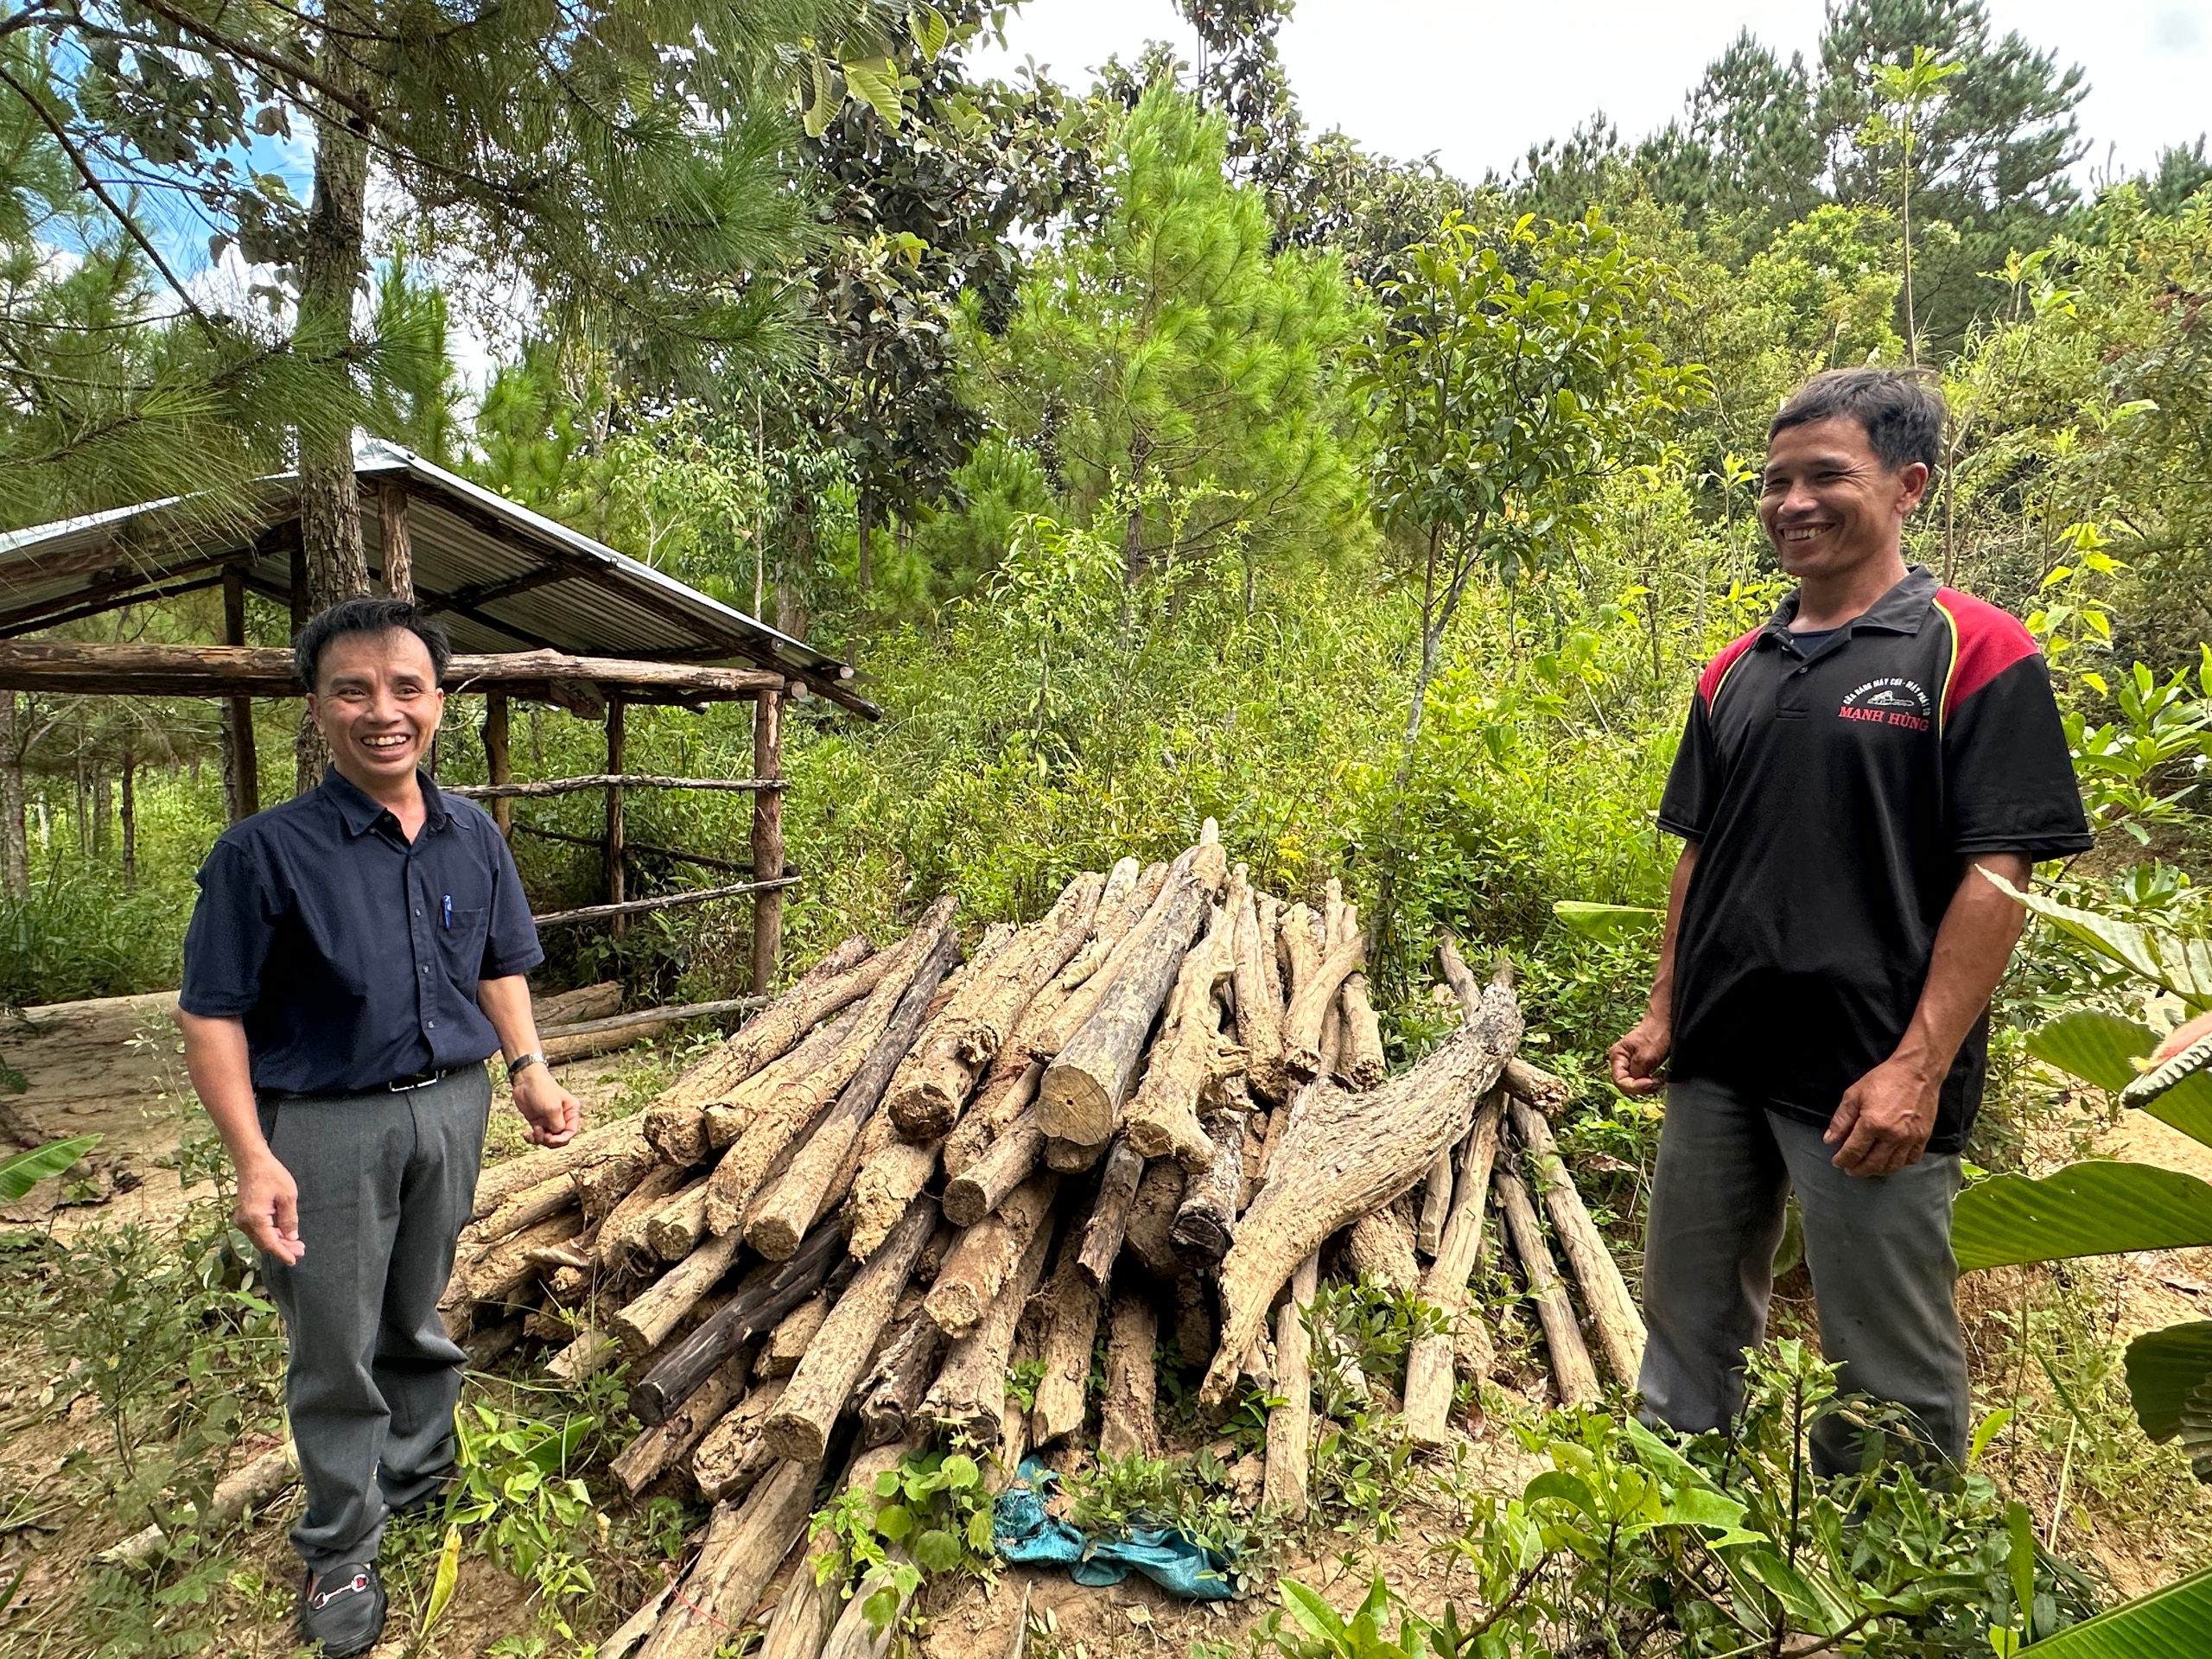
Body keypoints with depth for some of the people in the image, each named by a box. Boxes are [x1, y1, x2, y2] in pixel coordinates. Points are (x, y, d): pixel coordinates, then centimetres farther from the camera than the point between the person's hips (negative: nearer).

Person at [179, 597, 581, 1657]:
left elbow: (502, 967, 12)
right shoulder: (267, 850, -14)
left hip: (451, 1108, 4)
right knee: (336, 1347, 10)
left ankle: (421, 1473, 44)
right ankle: (339, 1551, 29)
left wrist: (528, 1070, 0)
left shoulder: (474, 839, 1)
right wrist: (252, 1160, -17)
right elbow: (212, 1013, -12)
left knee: (418, 1318, 21)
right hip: (325, 1127, -4)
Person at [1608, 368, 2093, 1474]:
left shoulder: (1973, 654, -6)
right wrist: (1662, 1015, 10)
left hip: (1872, 1079, -6)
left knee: (1888, 1374, 7)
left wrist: (1920, 1066, -18)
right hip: (1716, 1061, 6)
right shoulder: (1734, 672, 11)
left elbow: (1995, 877, -12)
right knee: (1688, 1322, 18)